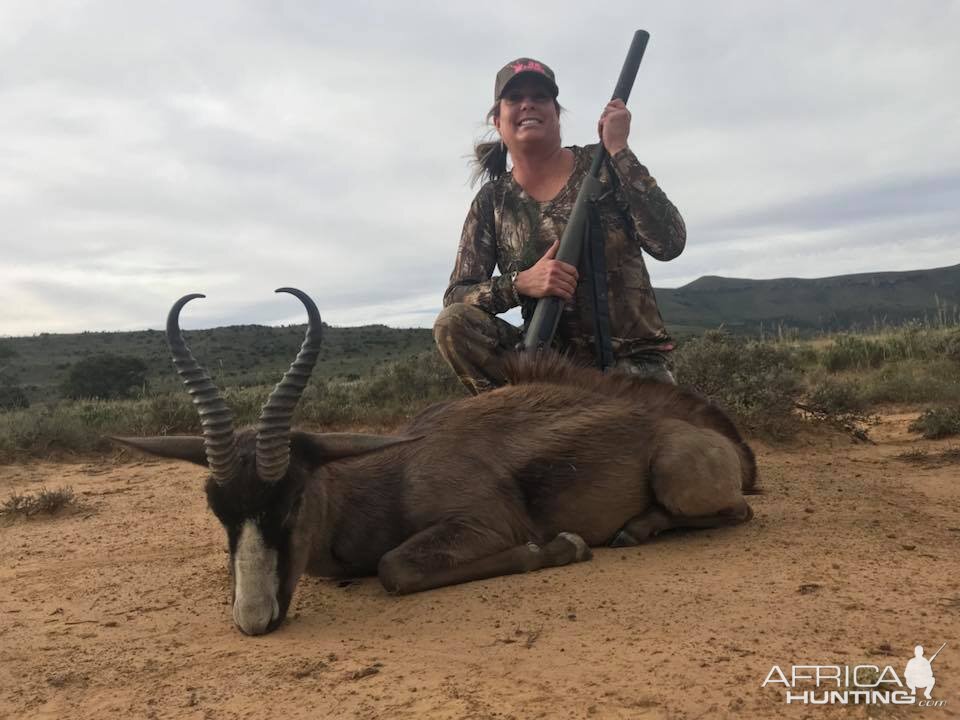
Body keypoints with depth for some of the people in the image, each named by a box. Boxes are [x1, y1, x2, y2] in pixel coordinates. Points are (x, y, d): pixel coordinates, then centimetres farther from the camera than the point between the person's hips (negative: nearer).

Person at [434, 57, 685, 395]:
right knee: (452, 324, -21)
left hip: (631, 357, -1)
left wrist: (618, 150, -13)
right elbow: (455, 298, -2)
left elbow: (668, 243, -13)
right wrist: (521, 283, -21)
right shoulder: (493, 201, 3)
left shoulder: (600, 165, -1)